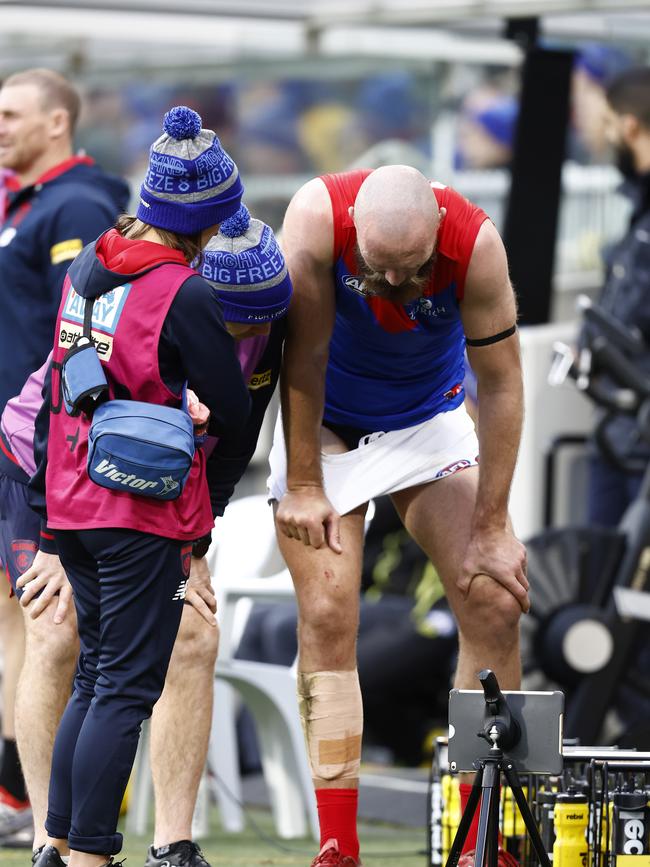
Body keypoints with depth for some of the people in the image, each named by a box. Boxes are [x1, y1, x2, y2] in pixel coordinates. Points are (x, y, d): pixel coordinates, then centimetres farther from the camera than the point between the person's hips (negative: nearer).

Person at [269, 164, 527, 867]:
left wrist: (491, 528, -16)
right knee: (327, 619, -12)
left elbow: (500, 384, -19)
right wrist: (302, 488, -19)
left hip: (427, 425, 1)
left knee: (494, 604, -11)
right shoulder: (318, 215, -31)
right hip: (321, 427, -1)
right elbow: (304, 357, -22)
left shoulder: (475, 243, -29)